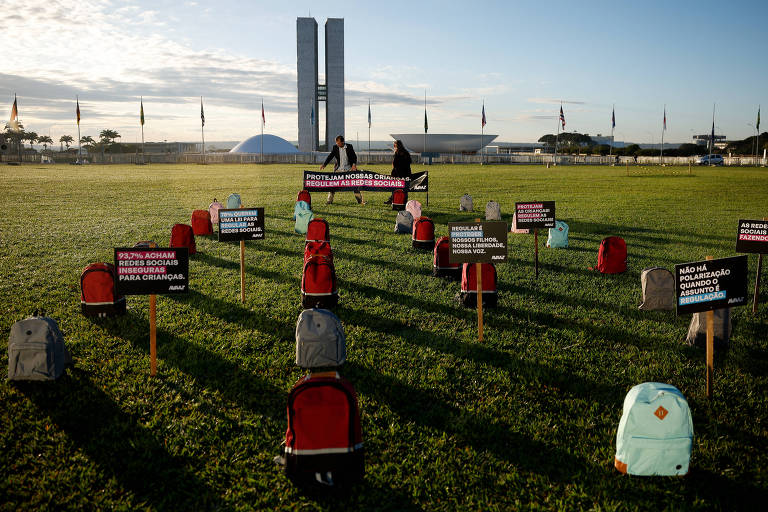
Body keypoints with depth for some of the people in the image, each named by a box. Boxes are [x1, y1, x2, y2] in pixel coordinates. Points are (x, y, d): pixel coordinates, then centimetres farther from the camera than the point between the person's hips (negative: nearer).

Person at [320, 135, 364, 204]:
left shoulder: (349, 147, -2)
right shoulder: (335, 148, 1)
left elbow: (354, 157, -3)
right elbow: (330, 156, -5)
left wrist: (354, 164, -21)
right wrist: (324, 164, -18)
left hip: (349, 169, -1)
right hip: (338, 169, 1)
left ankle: (360, 200, 8)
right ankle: (330, 200, 3)